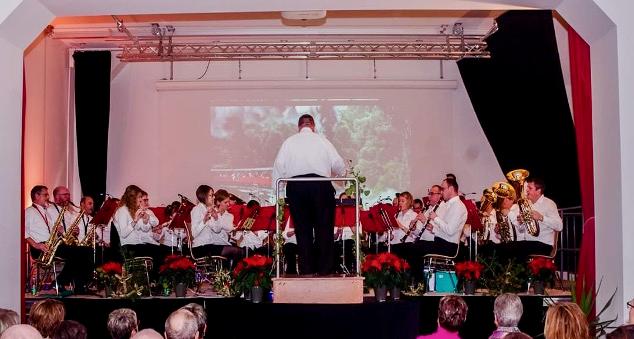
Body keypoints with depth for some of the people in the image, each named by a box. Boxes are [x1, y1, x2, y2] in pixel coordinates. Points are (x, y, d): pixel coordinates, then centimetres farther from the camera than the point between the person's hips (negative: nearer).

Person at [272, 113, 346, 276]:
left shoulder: (289, 141, 11)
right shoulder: (322, 140, 7)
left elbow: (279, 165, 5)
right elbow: (338, 164, 4)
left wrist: (277, 190, 11)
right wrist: (341, 173, 26)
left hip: (295, 187, 2)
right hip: (321, 186, -1)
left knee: (302, 229, 6)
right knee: (324, 228, 3)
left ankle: (306, 271, 6)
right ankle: (324, 271, 1)